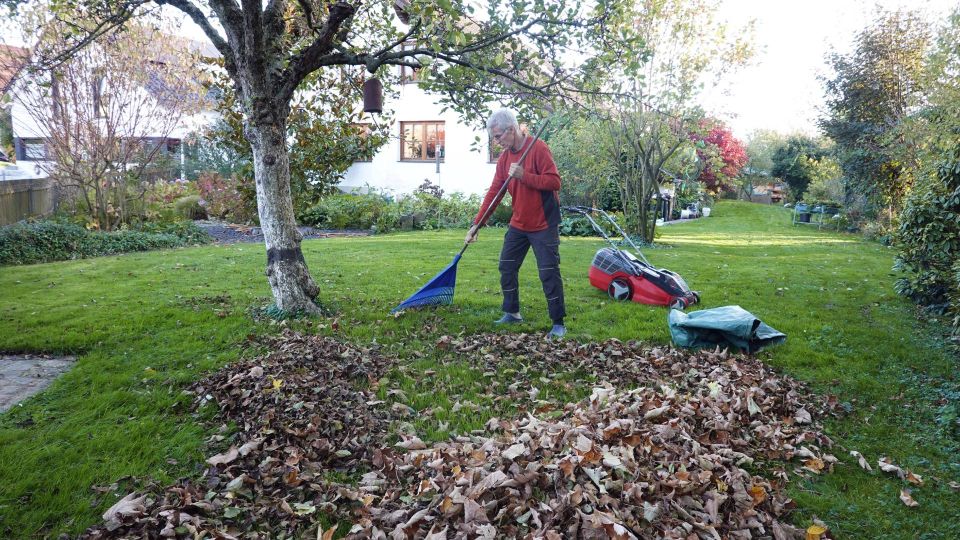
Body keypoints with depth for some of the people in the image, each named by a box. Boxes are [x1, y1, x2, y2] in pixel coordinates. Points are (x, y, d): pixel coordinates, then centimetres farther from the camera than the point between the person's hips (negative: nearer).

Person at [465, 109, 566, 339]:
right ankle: (512, 312, 27)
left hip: (543, 225, -7)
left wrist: (523, 176, -29)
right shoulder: (504, 157, 5)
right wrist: (476, 224, 0)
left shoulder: (538, 148, -15)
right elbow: (494, 192, 5)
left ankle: (558, 324, 3)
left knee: (549, 273, -6)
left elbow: (554, 181, -21)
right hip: (518, 224, 7)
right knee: (507, 268, 12)